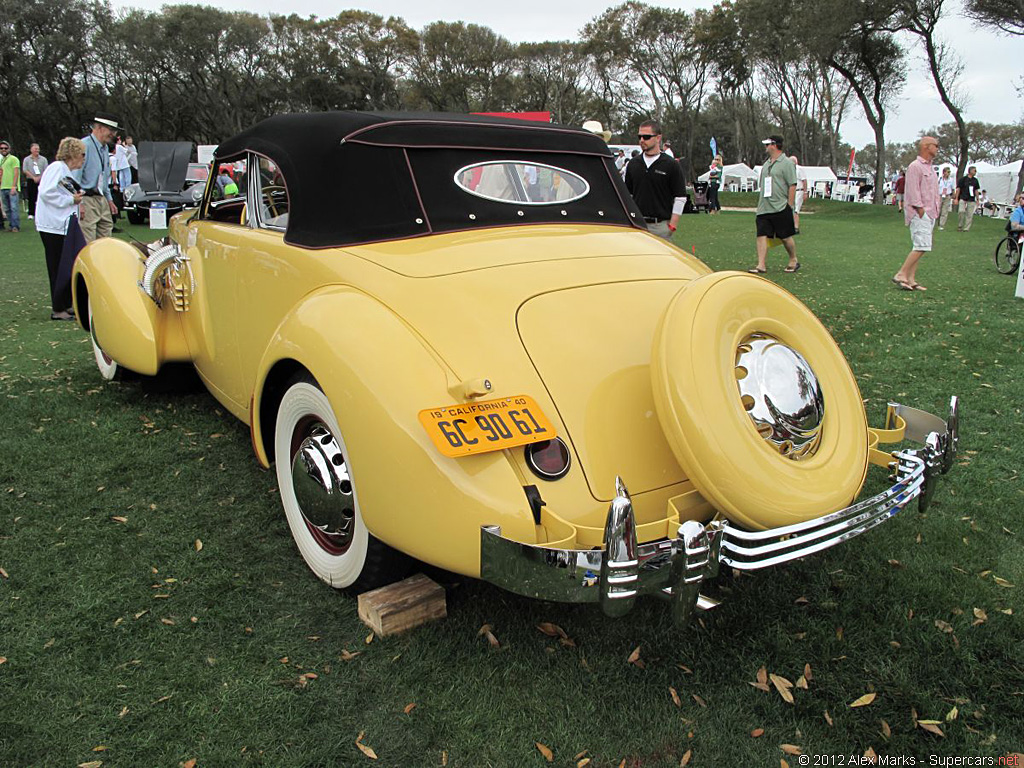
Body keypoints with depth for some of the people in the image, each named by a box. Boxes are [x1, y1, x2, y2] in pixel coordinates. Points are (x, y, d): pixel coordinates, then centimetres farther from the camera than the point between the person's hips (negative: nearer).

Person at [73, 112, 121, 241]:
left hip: (102, 200, 9)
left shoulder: (104, 148, 17)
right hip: (87, 201, -9)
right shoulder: (84, 145, -12)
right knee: (87, 244, -10)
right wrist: (79, 203, -20)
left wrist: (109, 199, 23)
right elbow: (75, 176, -16)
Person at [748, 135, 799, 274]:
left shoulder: (787, 163, -6)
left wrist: (789, 205, -13)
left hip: (780, 208, -6)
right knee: (761, 236, -3)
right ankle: (761, 266, -4)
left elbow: (792, 185, -9)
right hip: (764, 208, 6)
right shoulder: (766, 164, 16)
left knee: (786, 237, 2)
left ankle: (794, 261, 20)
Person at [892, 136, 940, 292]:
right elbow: (913, 191, -16)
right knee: (921, 246, -17)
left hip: (930, 213, 10)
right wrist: (920, 210, -19)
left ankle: (911, 279, 7)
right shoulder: (915, 166, -9)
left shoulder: (930, 168, 21)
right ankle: (901, 275, -14)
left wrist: (935, 210, 16)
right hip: (919, 214, -10)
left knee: (918, 248, 6)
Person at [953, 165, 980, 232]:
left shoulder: (975, 180, 12)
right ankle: (960, 226, -2)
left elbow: (976, 190, 18)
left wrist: (977, 200, 15)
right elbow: (958, 189, 0)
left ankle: (966, 228, 5)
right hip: (963, 199, -4)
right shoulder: (963, 179, -1)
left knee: (970, 215, 0)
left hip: (971, 200, 4)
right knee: (962, 212, -19)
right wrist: (956, 198, -5)